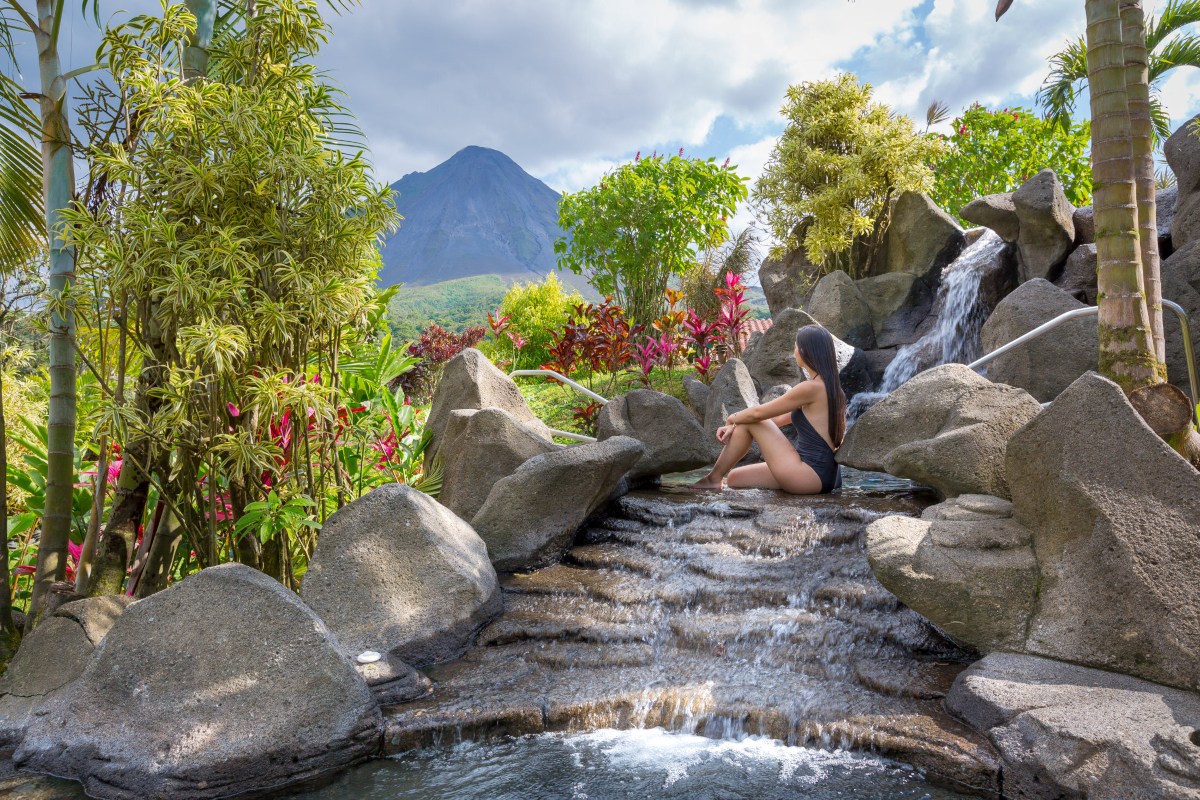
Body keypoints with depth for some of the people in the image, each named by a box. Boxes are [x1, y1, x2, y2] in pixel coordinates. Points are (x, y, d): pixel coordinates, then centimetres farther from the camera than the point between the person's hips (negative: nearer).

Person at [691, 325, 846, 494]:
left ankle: (714, 478, 7)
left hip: (813, 476, -9)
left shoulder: (812, 388, -16)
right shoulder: (829, 386, 14)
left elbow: (759, 413, -11)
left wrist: (732, 418, 9)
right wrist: (734, 425, 9)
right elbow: (778, 419, 15)